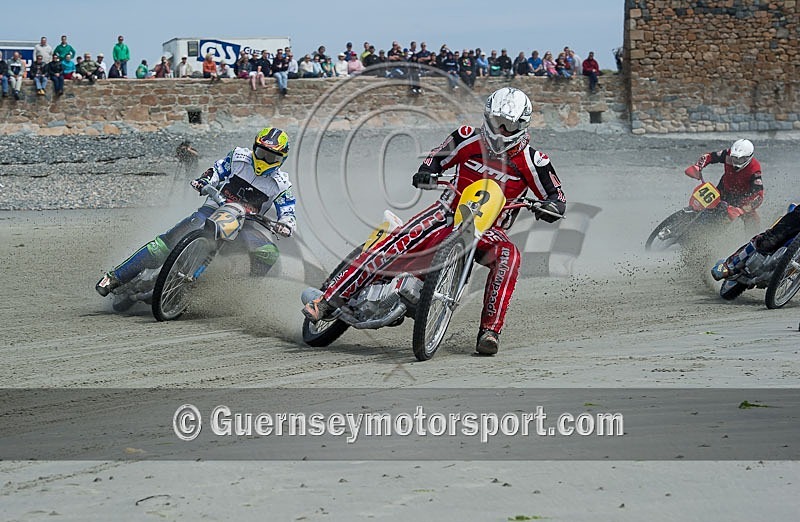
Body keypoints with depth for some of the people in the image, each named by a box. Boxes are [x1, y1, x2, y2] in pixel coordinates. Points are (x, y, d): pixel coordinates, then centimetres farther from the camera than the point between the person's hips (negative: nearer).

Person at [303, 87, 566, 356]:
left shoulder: (530, 160, -6)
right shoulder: (469, 139, -3)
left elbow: (556, 195, -2)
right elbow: (437, 157, 10)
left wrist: (552, 206, -26)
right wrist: (425, 173, -13)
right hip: (449, 213, 0)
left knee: (508, 256, -35)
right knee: (398, 244, -23)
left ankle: (490, 331, -32)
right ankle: (328, 299, -23)